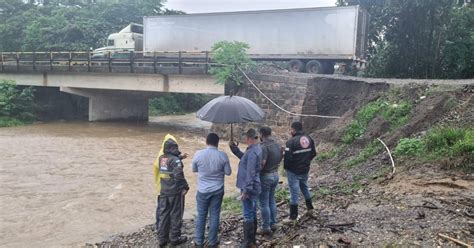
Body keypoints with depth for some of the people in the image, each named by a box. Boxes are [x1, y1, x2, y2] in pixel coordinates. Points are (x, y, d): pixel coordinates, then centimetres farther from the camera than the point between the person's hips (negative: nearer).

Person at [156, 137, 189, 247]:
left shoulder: (161, 158, 3)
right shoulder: (175, 160, -18)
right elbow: (179, 176, -25)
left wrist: (180, 157, 18)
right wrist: (185, 187, -12)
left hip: (163, 191, 6)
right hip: (175, 192, -6)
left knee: (163, 214, 13)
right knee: (176, 215, 7)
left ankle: (162, 238, 20)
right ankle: (175, 238, 17)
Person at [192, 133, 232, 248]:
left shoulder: (198, 154, -11)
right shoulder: (223, 155, -11)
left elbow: (194, 170, 4)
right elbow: (228, 172, -2)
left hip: (203, 190, 0)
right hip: (217, 190, 0)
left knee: (201, 216, 12)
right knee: (214, 216, 11)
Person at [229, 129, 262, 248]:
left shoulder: (252, 152, -24)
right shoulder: (255, 149, 9)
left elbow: (250, 173, -26)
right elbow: (244, 158, 23)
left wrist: (246, 190, -25)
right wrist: (235, 149, 13)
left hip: (249, 188, -10)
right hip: (254, 187, 10)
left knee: (248, 215, 0)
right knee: (252, 213, 18)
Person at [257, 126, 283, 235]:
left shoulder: (264, 146, -21)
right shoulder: (278, 145, 6)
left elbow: (262, 163, -27)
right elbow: (280, 159, 14)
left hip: (265, 176, -8)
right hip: (275, 175, 8)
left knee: (264, 203, 2)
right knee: (272, 201, 19)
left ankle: (266, 227, 9)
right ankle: (273, 224, 26)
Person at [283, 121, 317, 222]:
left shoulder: (291, 142, -22)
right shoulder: (309, 139, -1)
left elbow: (288, 157, -23)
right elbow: (313, 153, 6)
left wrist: (286, 167, -6)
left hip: (294, 171, -6)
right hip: (305, 170, 6)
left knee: (294, 192, 2)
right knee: (304, 187, 27)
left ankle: (293, 216, 9)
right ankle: (310, 207, 38)